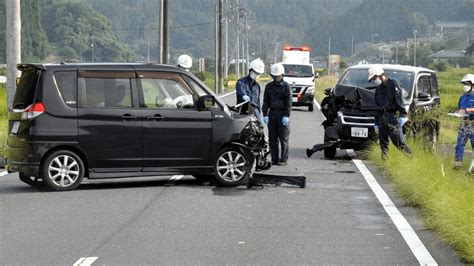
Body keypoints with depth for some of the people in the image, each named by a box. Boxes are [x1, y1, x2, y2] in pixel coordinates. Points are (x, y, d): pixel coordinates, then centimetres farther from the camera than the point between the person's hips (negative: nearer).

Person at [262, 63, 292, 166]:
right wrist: (265, 114, 1)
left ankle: (283, 159, 2)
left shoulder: (286, 86, -1)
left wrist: (286, 116, -12)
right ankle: (274, 159, 10)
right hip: (272, 114, 4)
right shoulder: (269, 86, 10)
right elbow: (265, 101, 11)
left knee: (283, 138, -2)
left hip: (282, 114, -4)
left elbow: (289, 102, -5)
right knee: (272, 138, 4)